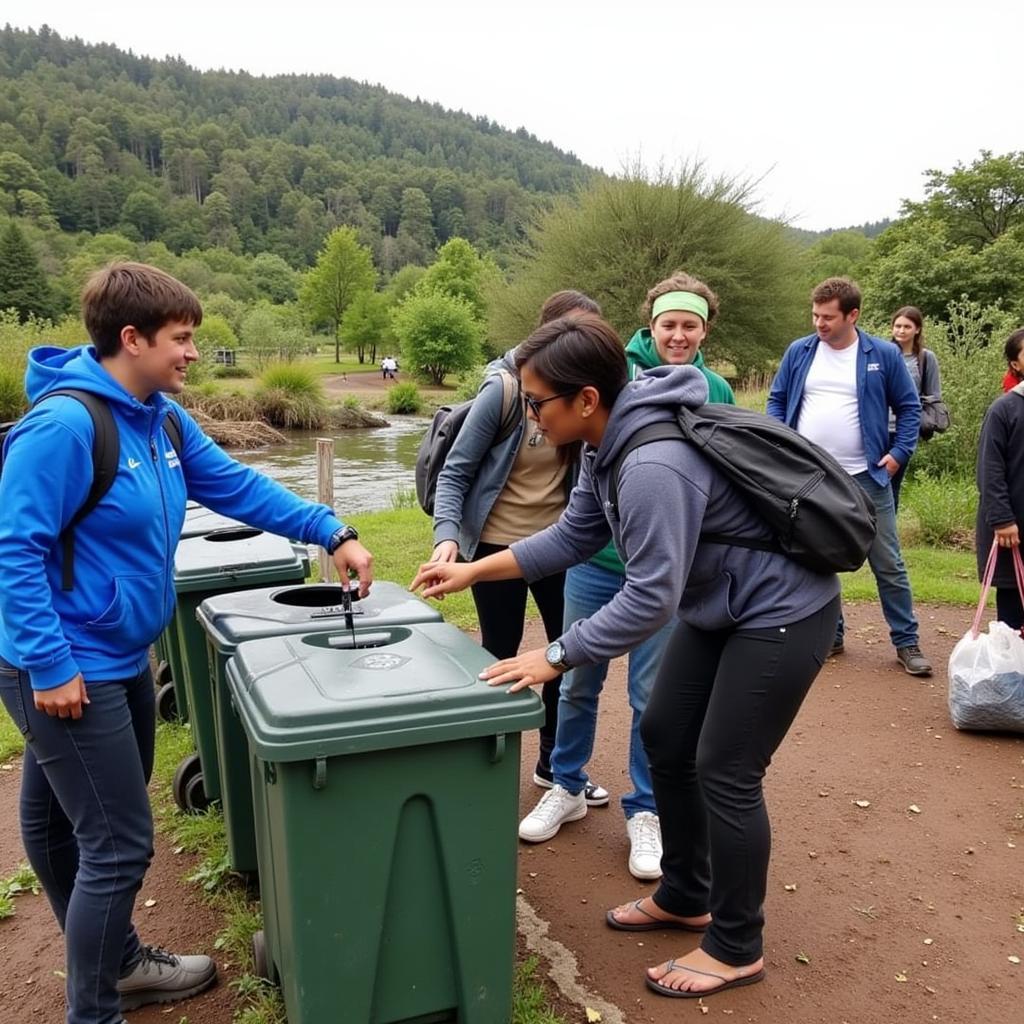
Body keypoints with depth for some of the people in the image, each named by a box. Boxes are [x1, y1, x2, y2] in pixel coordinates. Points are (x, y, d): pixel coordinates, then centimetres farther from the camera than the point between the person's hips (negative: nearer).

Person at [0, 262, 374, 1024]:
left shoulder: (161, 418, 4)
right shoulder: (65, 423, -23)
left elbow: (237, 487, 8)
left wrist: (332, 533, 2)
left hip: (122, 659, 9)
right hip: (68, 670, -9)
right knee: (120, 843, 0)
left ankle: (119, 962, 42)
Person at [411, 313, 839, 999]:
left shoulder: (653, 466, -33)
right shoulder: (612, 443, -2)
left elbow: (649, 597, -31)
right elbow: (574, 535, 6)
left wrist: (555, 657, -26)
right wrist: (472, 571, 4)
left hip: (782, 611, -10)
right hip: (717, 607, 10)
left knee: (725, 772, -3)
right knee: (664, 738, 13)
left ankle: (737, 948, 18)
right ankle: (685, 897, 32)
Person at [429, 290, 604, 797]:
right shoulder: (504, 390, -17)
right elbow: (455, 472, -14)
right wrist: (447, 535, -27)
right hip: (498, 544, -4)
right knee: (500, 656, 8)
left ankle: (555, 763, 29)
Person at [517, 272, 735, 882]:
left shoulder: (716, 393, 0)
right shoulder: (617, 371, -4)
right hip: (597, 556, 1)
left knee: (651, 697, 9)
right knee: (578, 682, 14)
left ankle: (645, 811, 28)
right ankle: (568, 789, 36)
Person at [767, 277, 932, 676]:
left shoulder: (884, 355, -2)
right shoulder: (799, 352, 2)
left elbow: (909, 406, 5)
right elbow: (776, 400, 10)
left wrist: (900, 453, -6)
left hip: (866, 478, -2)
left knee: (888, 564, 4)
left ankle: (906, 642, 16)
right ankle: (829, 635, 26)